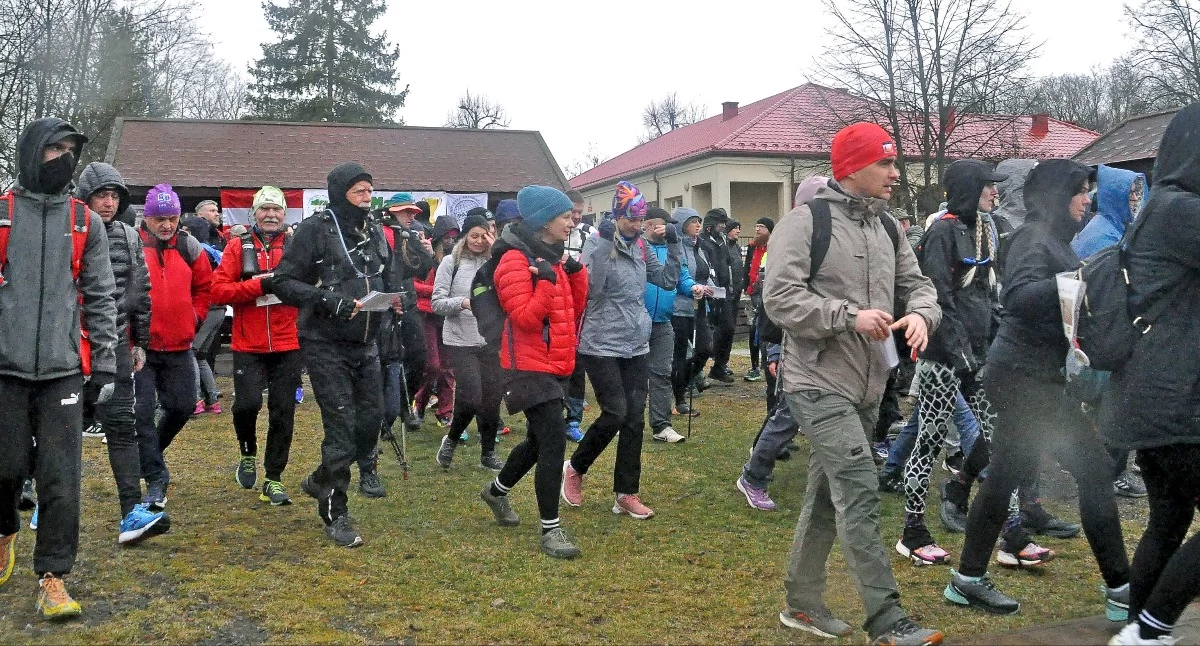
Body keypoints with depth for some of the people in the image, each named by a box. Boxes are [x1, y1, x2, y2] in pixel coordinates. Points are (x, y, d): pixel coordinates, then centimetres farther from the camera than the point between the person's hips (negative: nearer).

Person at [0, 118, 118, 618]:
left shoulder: (85, 221, 8)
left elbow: (100, 297, 9)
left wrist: (104, 365, 5)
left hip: (62, 369, 1)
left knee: (60, 477, -1)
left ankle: (52, 577, 9)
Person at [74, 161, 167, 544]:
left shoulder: (129, 237, 9)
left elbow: (141, 294, 15)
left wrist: (140, 343, 14)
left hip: (115, 347, 3)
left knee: (121, 425, -1)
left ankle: (132, 513, -4)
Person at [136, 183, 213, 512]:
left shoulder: (189, 246, 6)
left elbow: (205, 285, 17)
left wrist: (195, 315, 7)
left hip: (179, 346, 4)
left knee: (182, 407, 10)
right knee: (142, 412, -4)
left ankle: (148, 455, 35)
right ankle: (156, 478, 6)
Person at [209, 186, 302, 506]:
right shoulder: (239, 246, 4)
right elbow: (218, 290, -5)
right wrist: (259, 285, -15)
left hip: (288, 346, 1)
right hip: (248, 346, -1)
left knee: (283, 412, 4)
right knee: (247, 404, -13)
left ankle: (273, 480, 17)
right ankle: (248, 454, 19)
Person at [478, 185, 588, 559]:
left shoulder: (553, 256, 13)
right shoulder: (516, 260, -15)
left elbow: (574, 308, 12)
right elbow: (524, 318, -22)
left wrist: (575, 272, 0)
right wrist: (547, 282, -24)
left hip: (552, 365, 10)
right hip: (530, 367, -10)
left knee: (540, 440, 20)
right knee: (554, 441, -13)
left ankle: (497, 490, 42)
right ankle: (550, 529, -4)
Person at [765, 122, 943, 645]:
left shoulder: (887, 226, 13)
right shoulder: (807, 219, -10)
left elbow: (916, 283, 12)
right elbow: (779, 296, -17)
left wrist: (921, 313, -11)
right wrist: (850, 316, -23)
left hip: (866, 385, 8)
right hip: (819, 382, -8)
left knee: (827, 496, 15)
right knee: (860, 495, -13)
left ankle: (802, 603, 28)